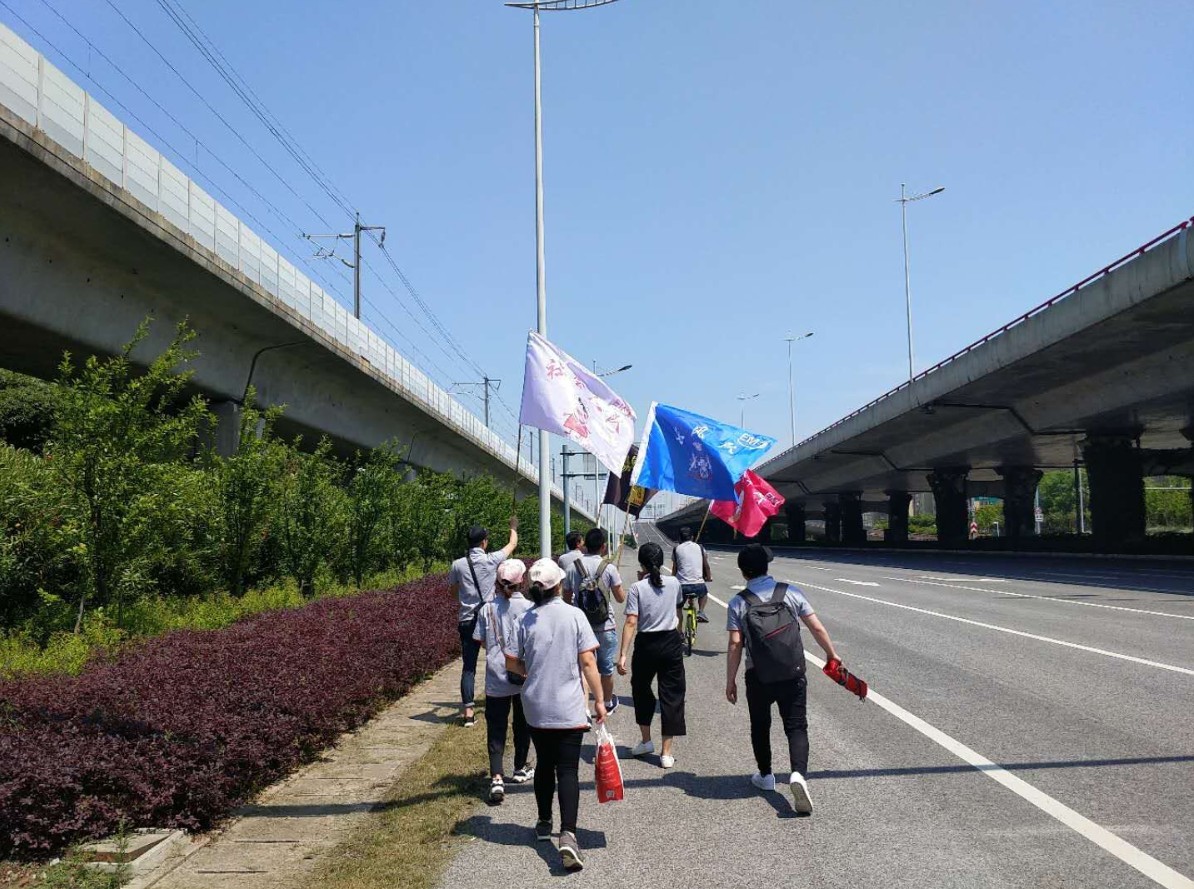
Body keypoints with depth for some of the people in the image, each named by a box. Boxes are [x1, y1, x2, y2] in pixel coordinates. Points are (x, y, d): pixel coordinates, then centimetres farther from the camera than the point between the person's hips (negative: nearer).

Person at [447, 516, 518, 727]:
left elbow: (453, 591, 16)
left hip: (467, 620, 2)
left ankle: (468, 710, -6)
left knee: (468, 666, 1)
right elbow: (513, 543, 13)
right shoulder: (491, 560, -6)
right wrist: (513, 527, 31)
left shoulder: (458, 565, 0)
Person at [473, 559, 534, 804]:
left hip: (496, 678, 0)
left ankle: (496, 778, -12)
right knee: (522, 724, 19)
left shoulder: (487, 609, -4)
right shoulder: (528, 608, -11)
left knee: (496, 728, 2)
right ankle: (520, 769, 34)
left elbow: (480, 640, 2)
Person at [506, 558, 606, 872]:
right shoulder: (574, 615, -8)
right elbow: (588, 662, -10)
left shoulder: (526, 619, -2)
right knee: (568, 770, -2)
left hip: (536, 707, 3)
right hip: (569, 708, -3)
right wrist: (599, 700, -3)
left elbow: (511, 662, 1)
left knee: (544, 765, 20)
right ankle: (568, 834, -16)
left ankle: (544, 824, 33)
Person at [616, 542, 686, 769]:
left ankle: (646, 740, 29)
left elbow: (631, 623, -17)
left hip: (646, 644, -2)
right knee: (671, 694, 6)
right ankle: (666, 752, 6)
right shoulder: (674, 583, 0)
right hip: (671, 643, 2)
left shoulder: (637, 588, -10)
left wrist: (622, 654, -16)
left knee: (641, 689, 22)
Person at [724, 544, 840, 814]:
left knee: (760, 726, 20)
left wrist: (730, 681, 0)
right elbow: (816, 628, 1)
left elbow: (735, 645, -8)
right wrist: (831, 654, 16)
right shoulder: (791, 592, -1)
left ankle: (765, 776, 33)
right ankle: (798, 774, -17)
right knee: (796, 726, 6)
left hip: (758, 676, 0)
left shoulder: (739, 602, -5)